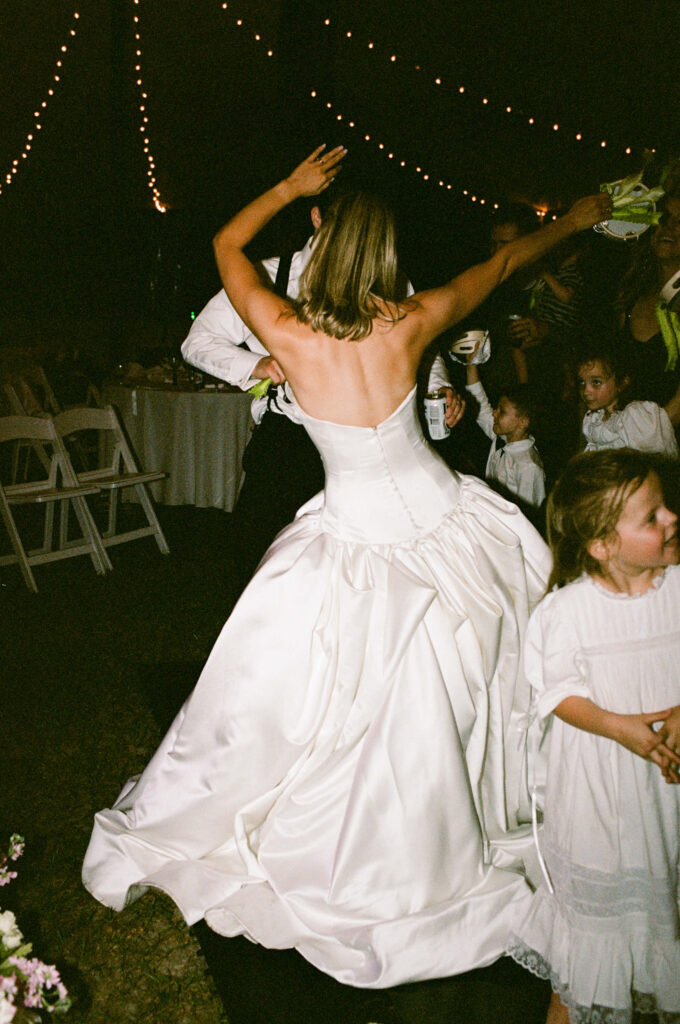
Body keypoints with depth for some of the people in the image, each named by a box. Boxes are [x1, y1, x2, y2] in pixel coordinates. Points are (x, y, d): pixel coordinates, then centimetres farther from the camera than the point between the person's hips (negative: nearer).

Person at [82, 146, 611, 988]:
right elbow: (502, 262, 9)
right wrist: (575, 220, 26)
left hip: (356, 535, -1)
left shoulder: (289, 335, -14)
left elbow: (225, 244, 6)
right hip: (440, 517, 2)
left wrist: (290, 188, 15)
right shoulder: (409, 325, -9)